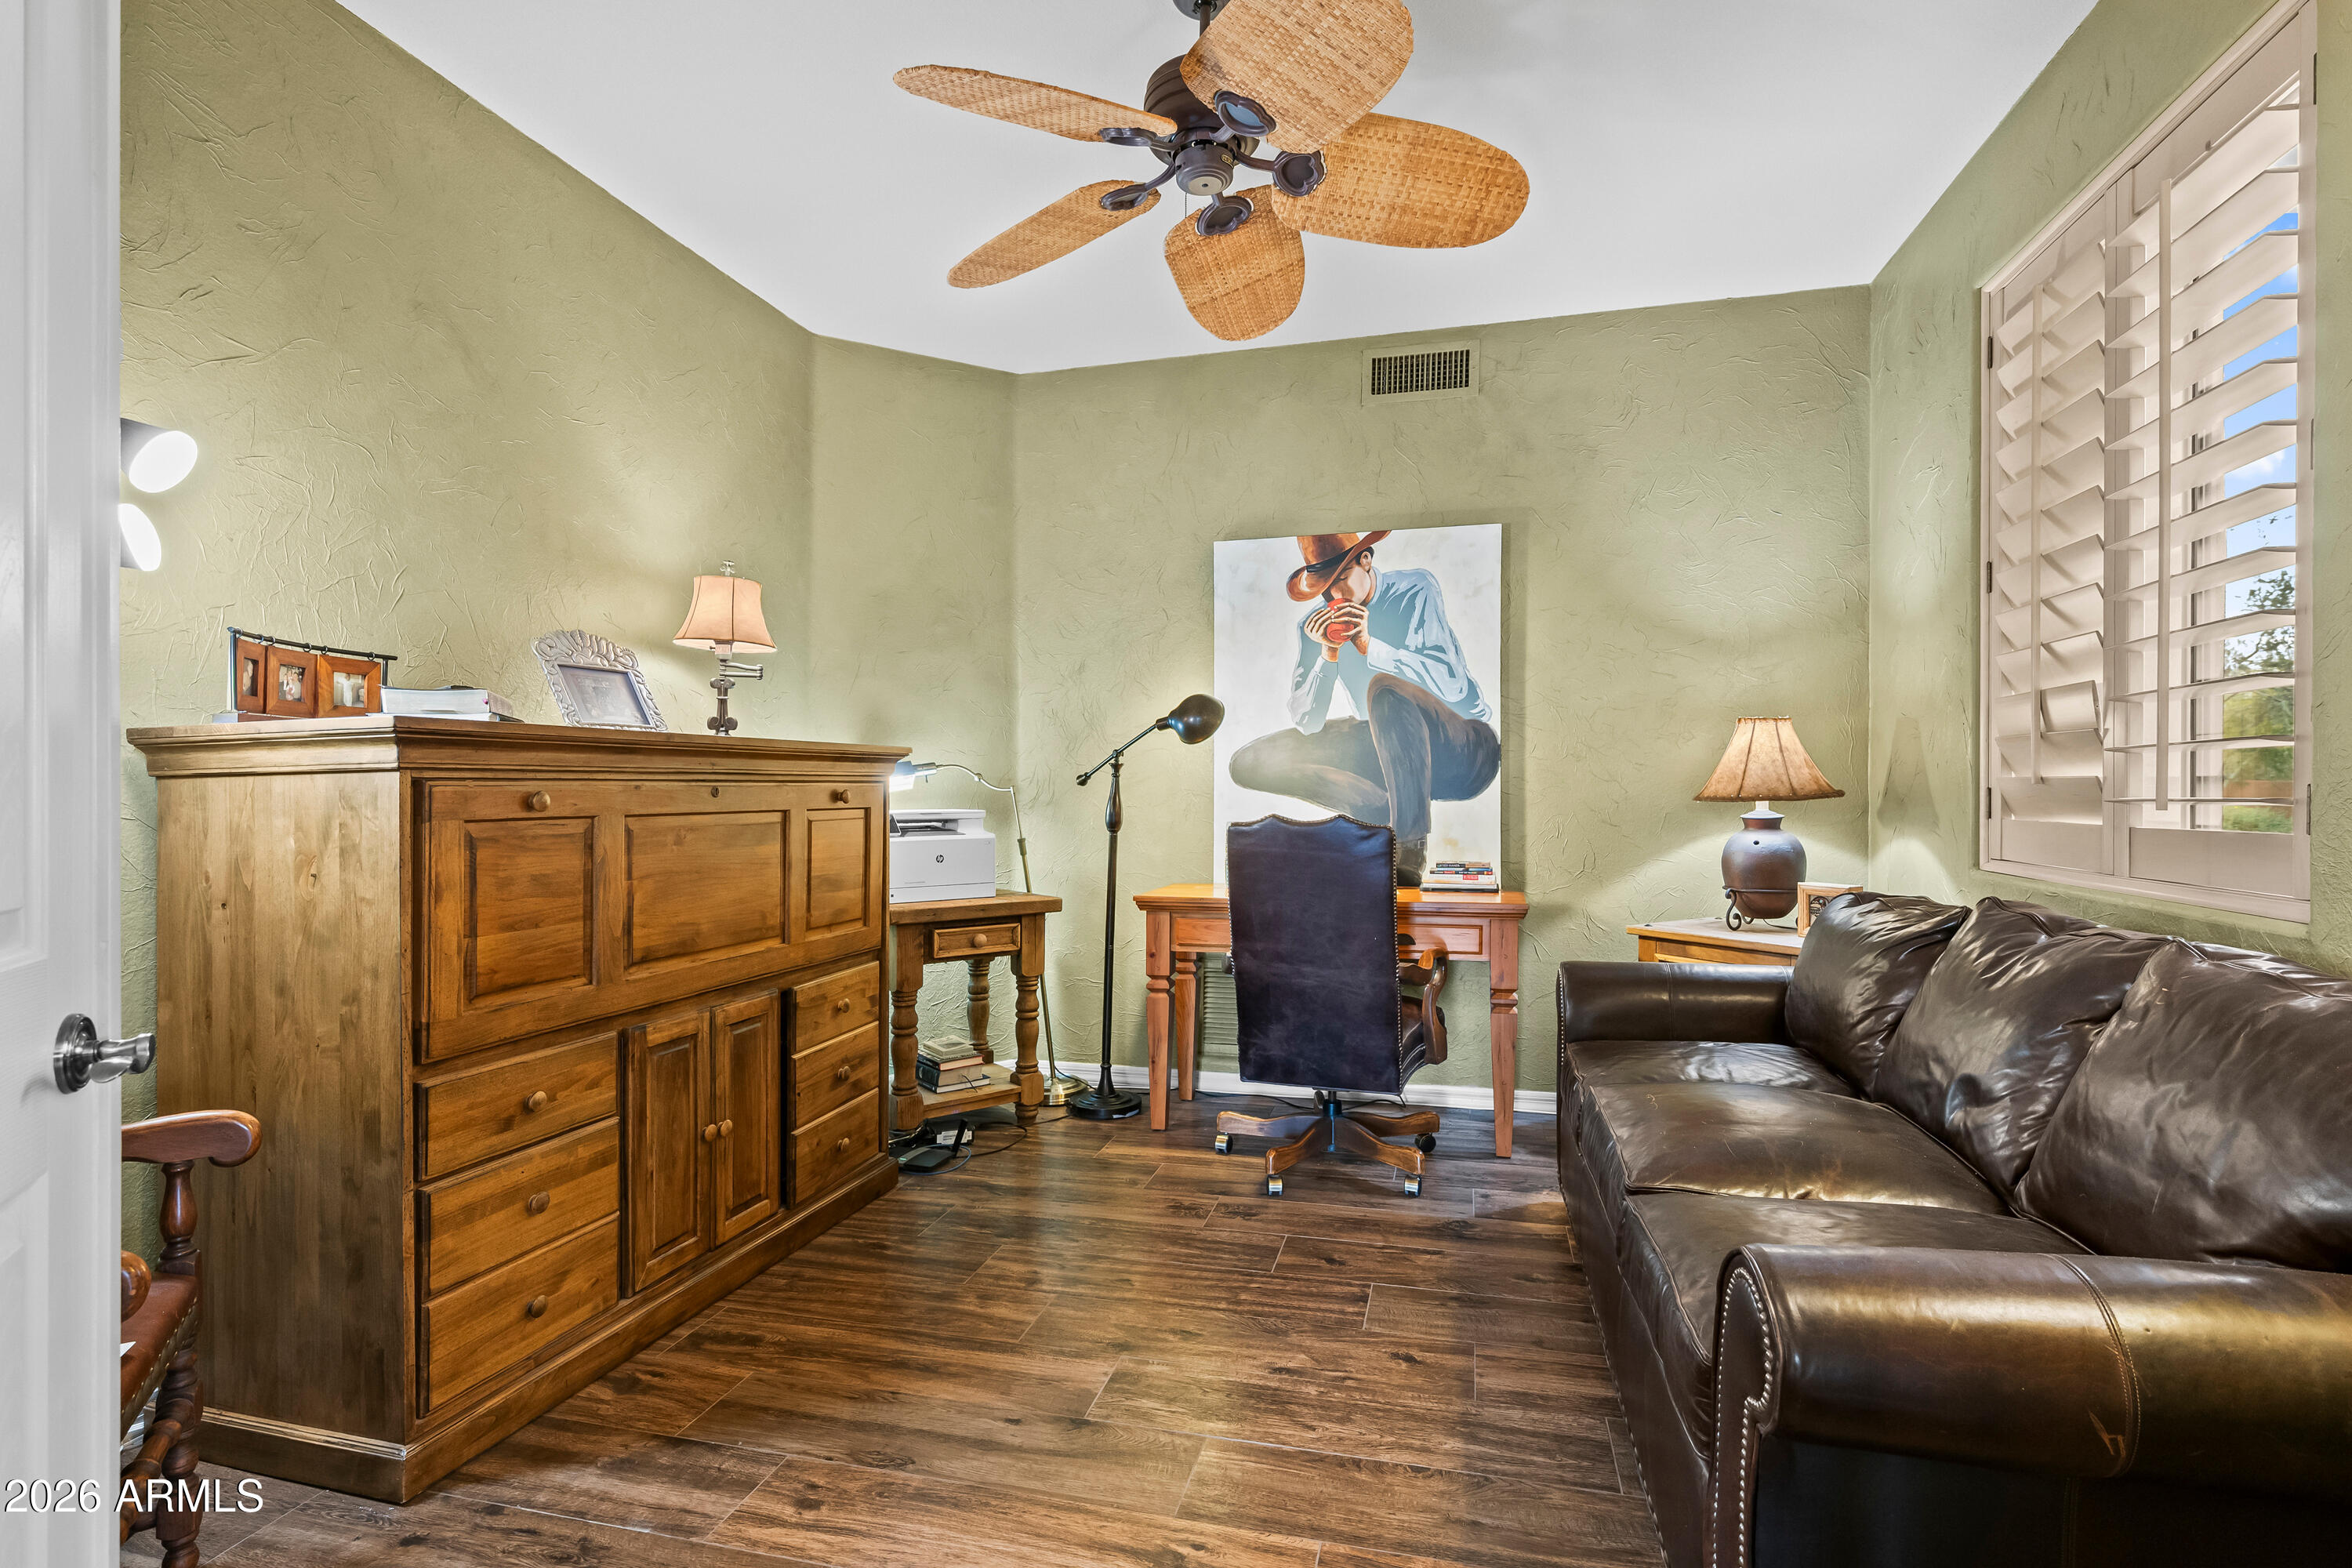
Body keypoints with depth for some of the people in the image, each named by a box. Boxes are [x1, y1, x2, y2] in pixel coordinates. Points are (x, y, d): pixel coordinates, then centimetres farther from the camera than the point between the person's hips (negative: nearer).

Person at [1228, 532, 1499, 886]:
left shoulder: (1416, 589, -7)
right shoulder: (1315, 624, 3)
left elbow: (1452, 685, -19)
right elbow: (1307, 725, -3)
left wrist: (1370, 645, -26)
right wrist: (1328, 654, -18)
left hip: (1464, 745, -5)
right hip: (1383, 748, 5)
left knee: (1386, 687, -38)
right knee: (1250, 762, -7)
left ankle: (1410, 850, -35)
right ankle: (1388, 814, -17)